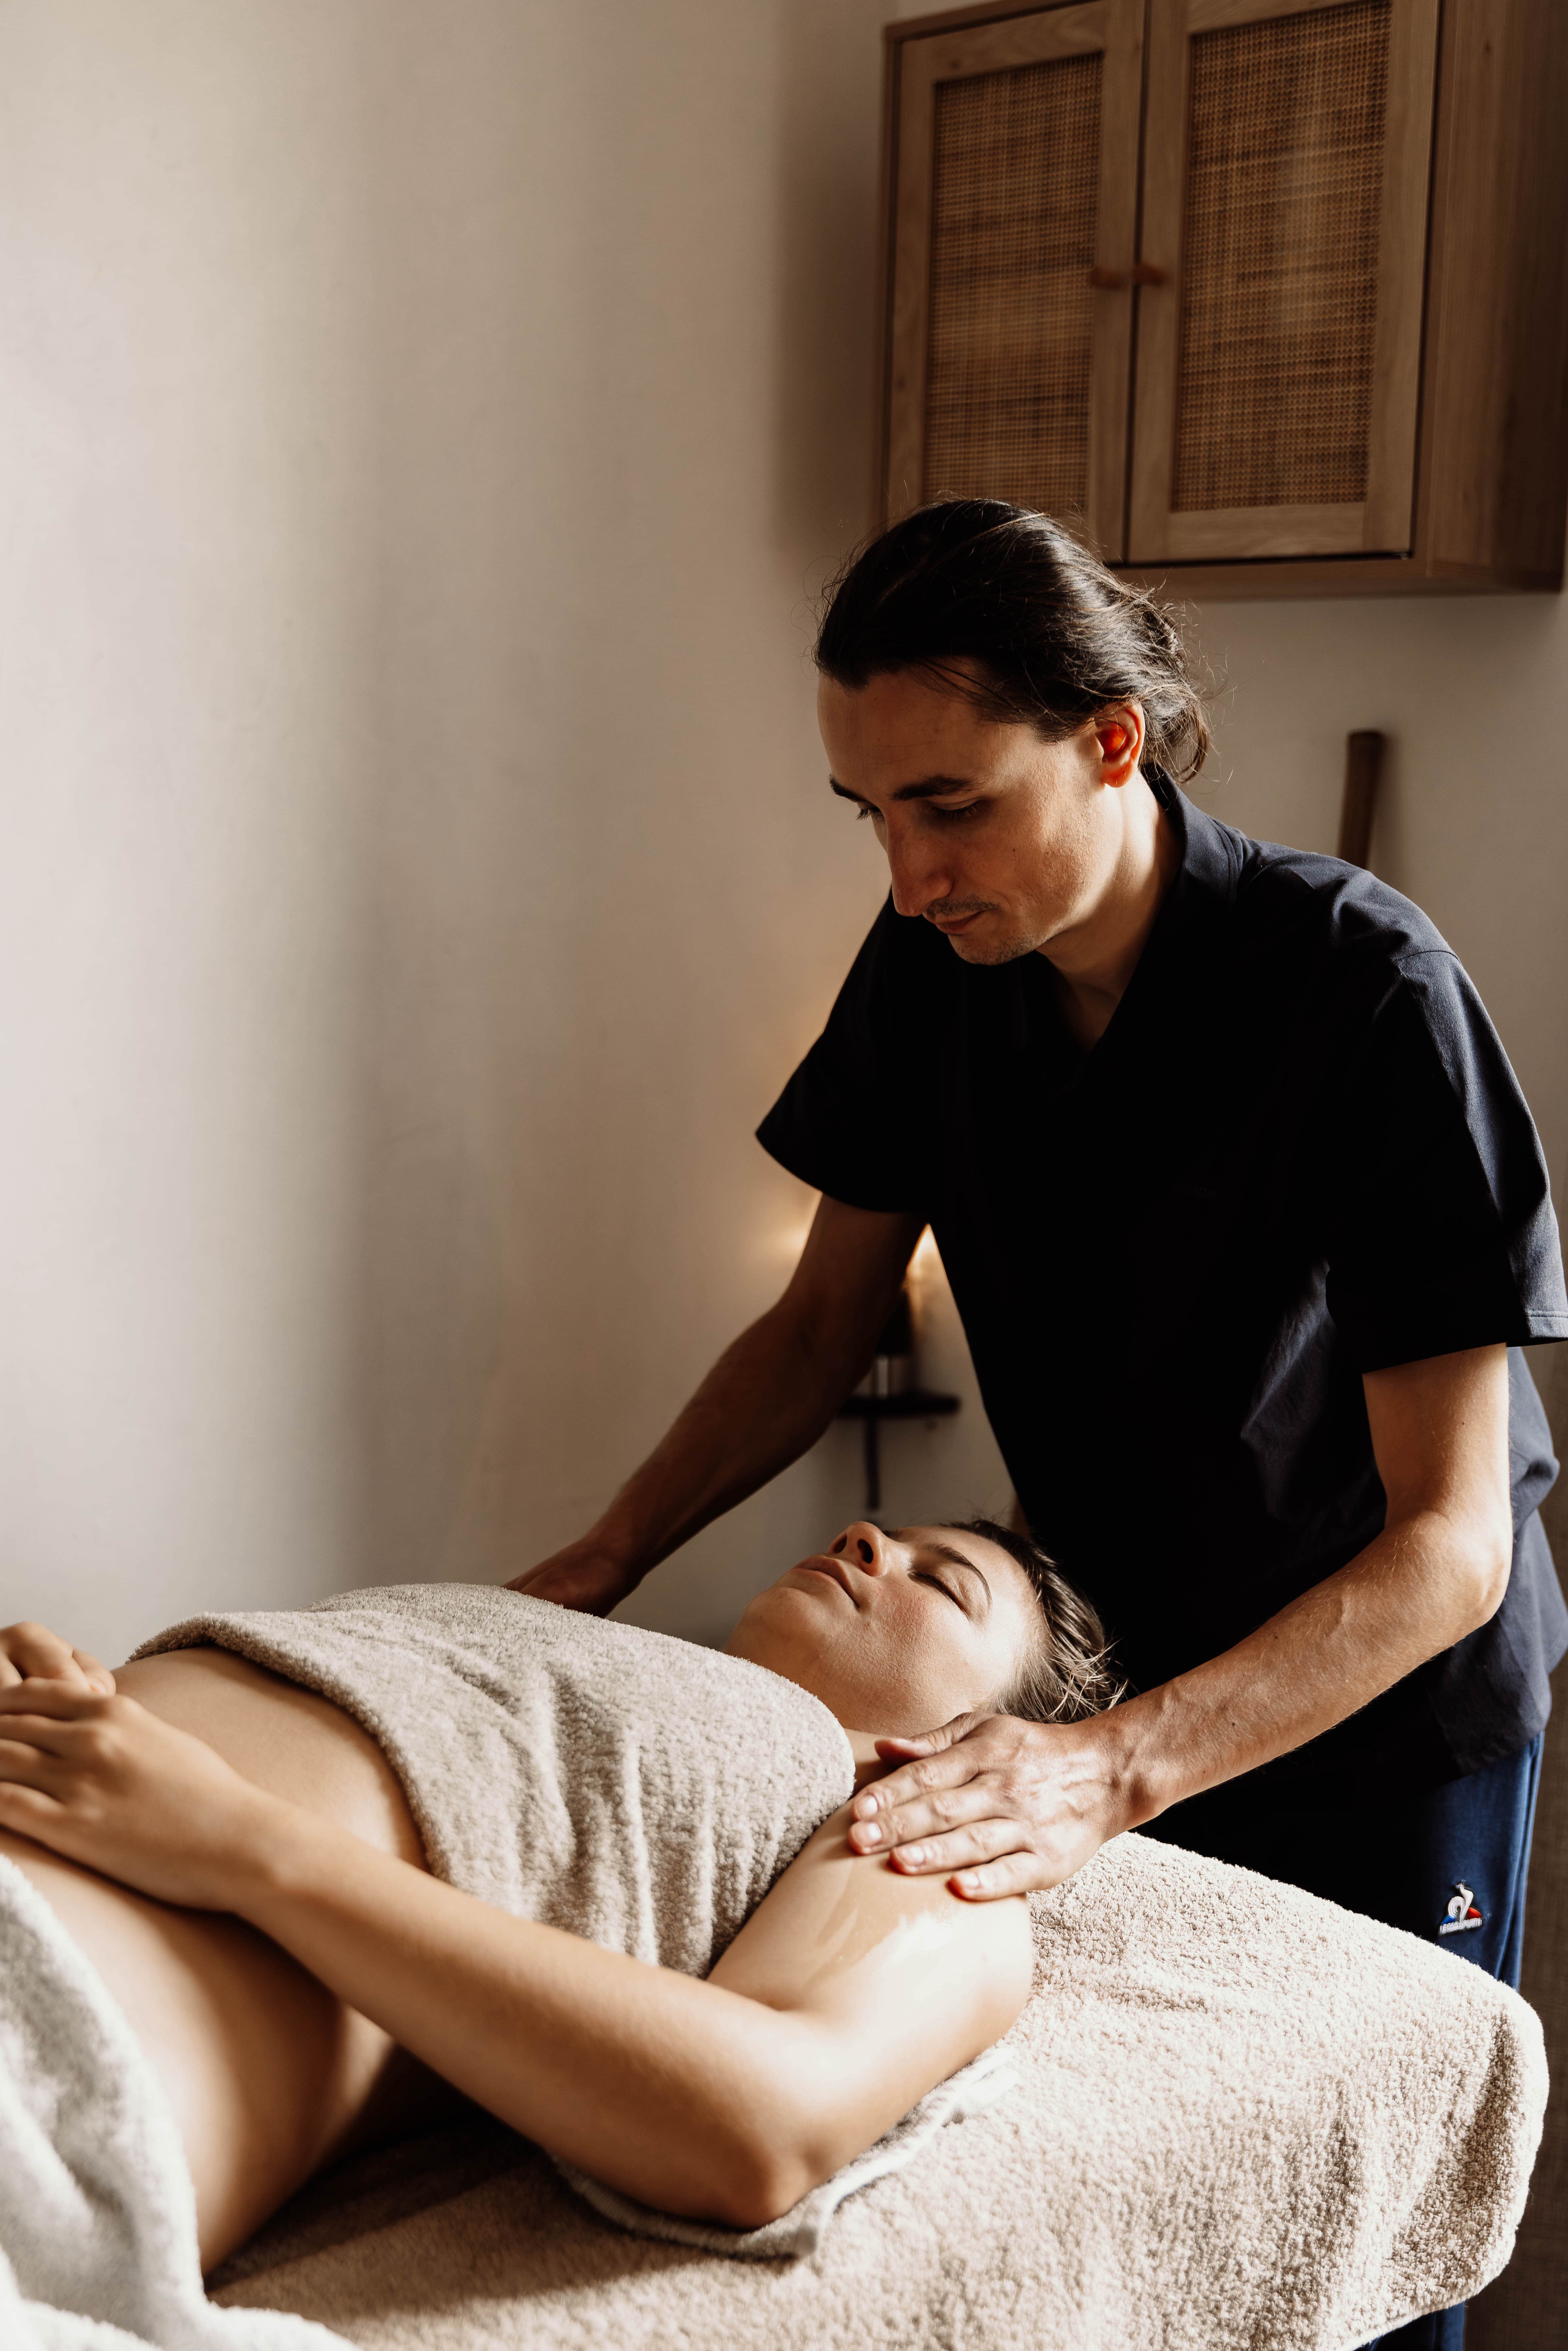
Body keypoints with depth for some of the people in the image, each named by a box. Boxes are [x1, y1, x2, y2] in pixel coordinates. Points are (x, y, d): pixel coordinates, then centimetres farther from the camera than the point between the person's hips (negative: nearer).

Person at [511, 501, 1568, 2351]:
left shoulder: (1364, 990, -29)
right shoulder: (935, 967, -12)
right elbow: (826, 1321, 1)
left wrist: (1114, 1770, -44)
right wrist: (609, 1556, -14)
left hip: (1385, 1693, -4)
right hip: (1118, 1650, 5)